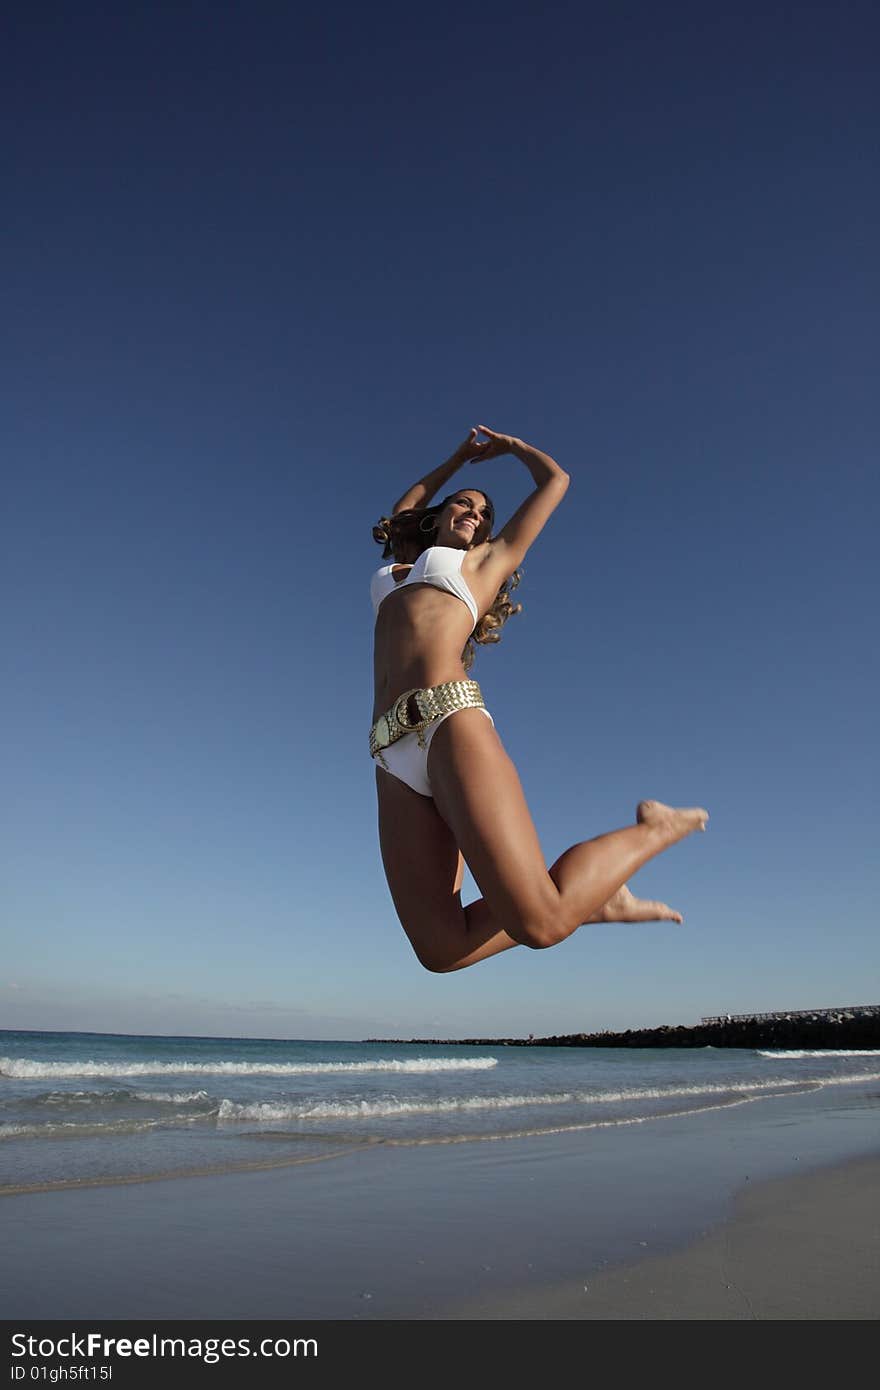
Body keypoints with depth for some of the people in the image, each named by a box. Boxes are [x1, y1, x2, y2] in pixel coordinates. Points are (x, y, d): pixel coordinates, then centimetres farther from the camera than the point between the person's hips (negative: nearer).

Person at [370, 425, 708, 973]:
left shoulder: (489, 559, 22)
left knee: (539, 925, -18)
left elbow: (556, 480, 31)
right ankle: (591, 899, 11)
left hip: (451, 723, -5)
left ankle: (655, 829, 8)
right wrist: (460, 458, 59)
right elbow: (404, 510, 56)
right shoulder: (399, 569, 36)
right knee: (441, 949, -9)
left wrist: (509, 444, 48)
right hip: (395, 759, 5)